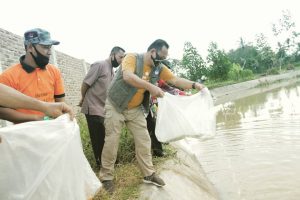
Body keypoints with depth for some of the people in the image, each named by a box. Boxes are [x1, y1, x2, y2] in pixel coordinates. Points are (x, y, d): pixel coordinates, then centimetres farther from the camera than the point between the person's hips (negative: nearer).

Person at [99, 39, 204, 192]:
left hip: (135, 109, 5)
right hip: (115, 106, -5)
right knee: (111, 142, -2)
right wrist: (151, 87, -43)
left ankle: (148, 174, 18)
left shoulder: (159, 68, -2)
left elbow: (176, 80, -3)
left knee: (144, 140, 4)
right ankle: (106, 177, 13)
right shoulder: (132, 58, -18)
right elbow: (128, 76, -36)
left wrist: (194, 85, -18)